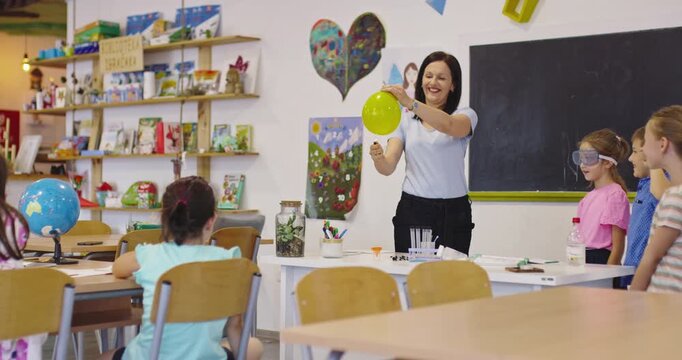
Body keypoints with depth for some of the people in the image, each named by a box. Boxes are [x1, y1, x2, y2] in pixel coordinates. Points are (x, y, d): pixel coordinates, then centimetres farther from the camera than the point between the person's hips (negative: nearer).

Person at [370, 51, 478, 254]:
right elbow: (388, 166, 0)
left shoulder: (465, 116, 6)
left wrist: (410, 103, -33)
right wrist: (378, 158, -23)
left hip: (452, 212, -1)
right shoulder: (406, 119, 12)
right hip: (412, 209, 1)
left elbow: (449, 126, -20)